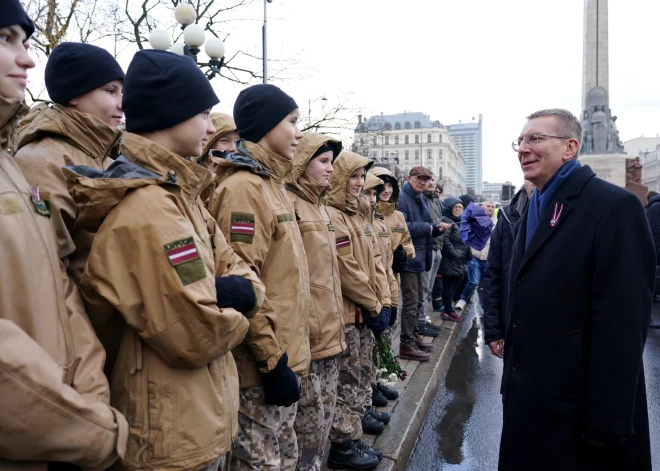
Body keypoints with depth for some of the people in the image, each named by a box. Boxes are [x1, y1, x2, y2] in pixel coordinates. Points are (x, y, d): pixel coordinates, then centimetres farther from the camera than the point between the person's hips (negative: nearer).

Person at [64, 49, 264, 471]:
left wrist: (240, 291, -16)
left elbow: (234, 269, 5)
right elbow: (196, 337, -28)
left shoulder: (180, 193, 5)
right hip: (175, 437, -9)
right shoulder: (149, 209, -26)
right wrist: (233, 315, -8)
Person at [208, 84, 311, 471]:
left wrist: (287, 356, 17)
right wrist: (272, 362, -19)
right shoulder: (244, 188, -17)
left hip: (286, 354, 9)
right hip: (264, 364, -9)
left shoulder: (272, 183, 12)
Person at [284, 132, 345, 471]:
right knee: (309, 420, 3)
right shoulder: (285, 203, -14)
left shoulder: (319, 204, 14)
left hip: (329, 330, 9)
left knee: (324, 416, 18)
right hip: (304, 333, -9)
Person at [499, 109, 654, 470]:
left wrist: (606, 423, -19)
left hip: (576, 405, -7)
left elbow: (621, 323, -20)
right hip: (529, 396, 8)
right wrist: (513, 384, 13)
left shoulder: (614, 206, -15)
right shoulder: (533, 209, 10)